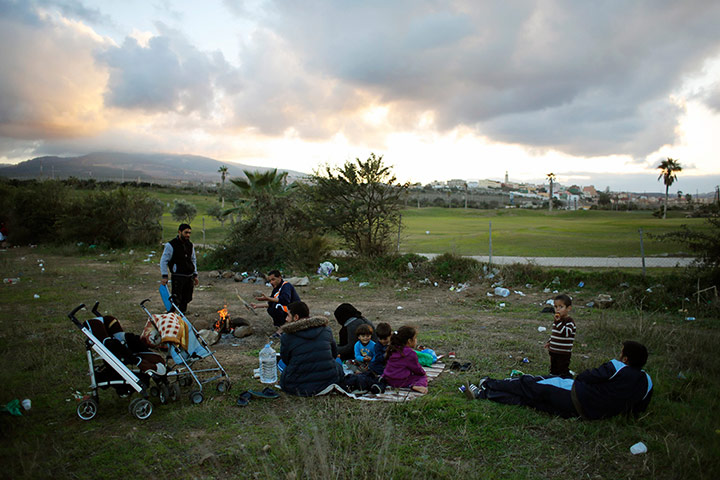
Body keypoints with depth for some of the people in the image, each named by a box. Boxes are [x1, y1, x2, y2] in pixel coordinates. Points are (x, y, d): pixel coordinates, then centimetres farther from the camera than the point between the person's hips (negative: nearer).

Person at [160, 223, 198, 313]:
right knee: (176, 300, -11)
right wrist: (164, 276, -13)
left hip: (189, 276, 6)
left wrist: (195, 275, 17)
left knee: (186, 299, 10)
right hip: (177, 276, -6)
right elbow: (163, 261, -7)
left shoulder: (190, 245, 12)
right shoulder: (171, 245, -8)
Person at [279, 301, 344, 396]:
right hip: (329, 381, 2)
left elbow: (286, 361, 5)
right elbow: (334, 353, 14)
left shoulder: (286, 337, -10)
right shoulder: (326, 329, 1)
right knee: (338, 366, 33)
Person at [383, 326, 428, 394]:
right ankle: (419, 385, -22)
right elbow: (417, 368, -5)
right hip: (400, 382, -7)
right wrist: (423, 373, 18)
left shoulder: (393, 350, 5)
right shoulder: (410, 353, -17)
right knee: (423, 377, 5)